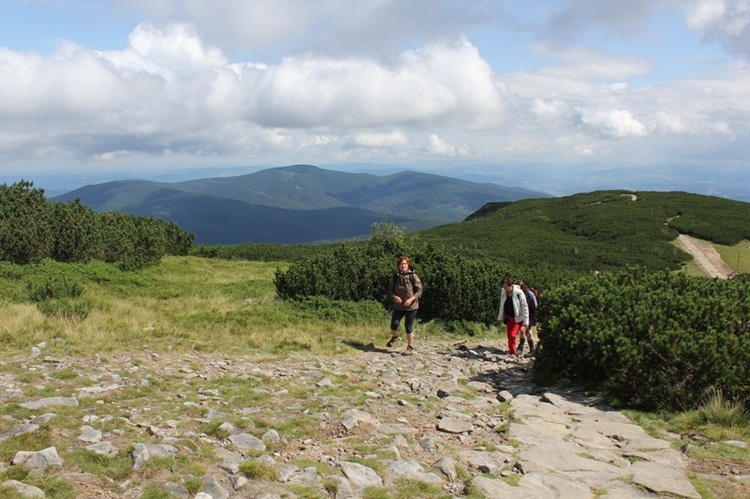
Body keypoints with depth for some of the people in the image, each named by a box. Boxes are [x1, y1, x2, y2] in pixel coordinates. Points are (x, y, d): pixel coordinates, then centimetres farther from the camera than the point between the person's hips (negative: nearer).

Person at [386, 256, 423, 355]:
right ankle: (394, 337, 30)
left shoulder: (413, 277, -10)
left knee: (408, 327, 2)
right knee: (394, 324, -5)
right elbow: (390, 289, 7)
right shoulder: (395, 277, 0)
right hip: (398, 306, 3)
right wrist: (395, 297, -13)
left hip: (411, 306, -3)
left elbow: (419, 291, -7)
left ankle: (410, 347, 17)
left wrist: (411, 299, -20)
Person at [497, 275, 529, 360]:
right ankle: (511, 352, 21)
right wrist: (500, 317, 18)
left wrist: (525, 322, -12)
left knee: (513, 335, -15)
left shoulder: (518, 293, -19)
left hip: (518, 318, -6)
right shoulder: (503, 292, -3)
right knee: (509, 336, 8)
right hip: (508, 318, 6)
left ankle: (512, 354, -3)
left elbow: (525, 307, -13)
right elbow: (502, 306, 12)